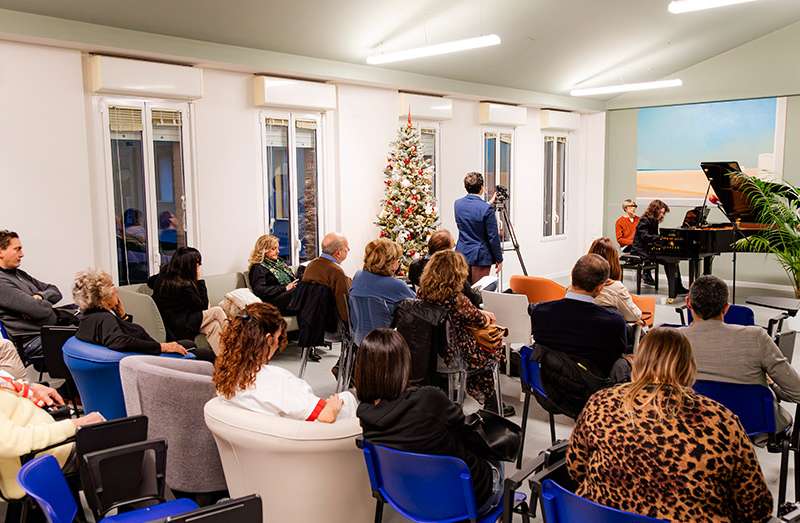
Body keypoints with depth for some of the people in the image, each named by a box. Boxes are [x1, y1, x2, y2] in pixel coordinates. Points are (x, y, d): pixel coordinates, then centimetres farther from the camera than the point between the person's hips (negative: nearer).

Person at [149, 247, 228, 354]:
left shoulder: (163, 276, 2)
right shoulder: (185, 285, -23)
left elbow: (150, 282, 27)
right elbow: (203, 306, -10)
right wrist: (199, 280, -11)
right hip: (177, 328, -9)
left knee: (214, 325, 7)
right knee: (217, 311, -5)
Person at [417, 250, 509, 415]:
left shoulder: (422, 293, -8)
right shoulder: (455, 298, -28)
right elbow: (481, 321, -12)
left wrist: (480, 313, 13)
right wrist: (484, 316, 11)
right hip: (456, 357, -7)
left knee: (482, 351, 29)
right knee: (497, 351, 20)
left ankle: (491, 405, 40)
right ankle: (491, 406, 38)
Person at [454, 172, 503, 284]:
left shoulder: (458, 204, 1)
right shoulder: (487, 209, -17)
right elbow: (493, 237, -13)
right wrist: (499, 259, -3)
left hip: (461, 254, 6)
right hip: (480, 257, -5)